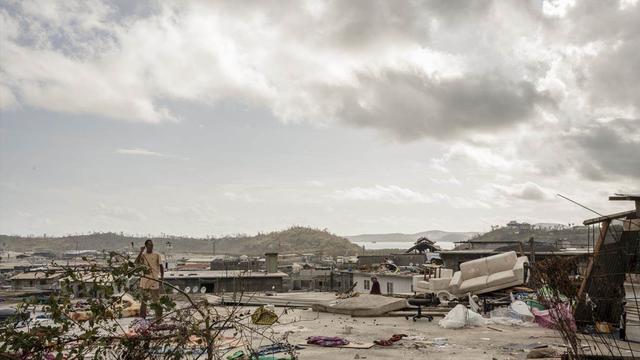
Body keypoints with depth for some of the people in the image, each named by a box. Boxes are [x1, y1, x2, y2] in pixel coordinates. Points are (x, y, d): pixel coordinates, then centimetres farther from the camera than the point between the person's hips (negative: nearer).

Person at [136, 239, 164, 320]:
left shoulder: (156, 255, 3)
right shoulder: (142, 255, 3)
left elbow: (161, 266, 5)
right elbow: (136, 262, -14)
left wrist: (162, 276, -6)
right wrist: (141, 252, -17)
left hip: (154, 281, -1)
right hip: (144, 281, 1)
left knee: (156, 301, -1)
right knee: (144, 300, 11)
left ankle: (159, 317, 4)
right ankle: (142, 317, 21)